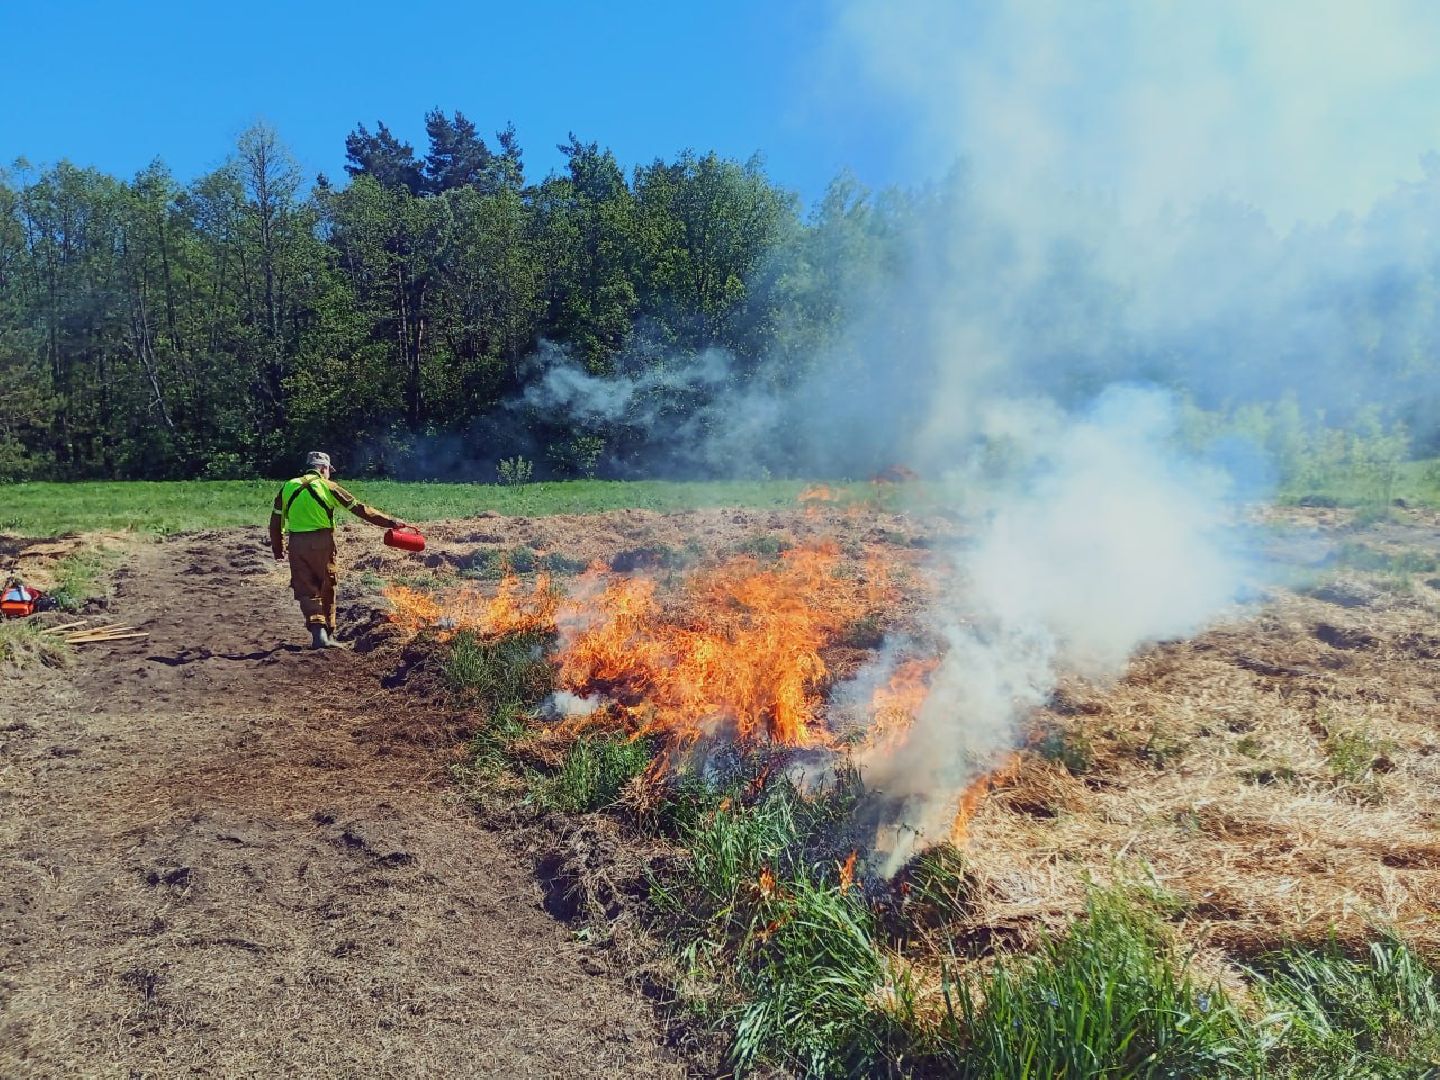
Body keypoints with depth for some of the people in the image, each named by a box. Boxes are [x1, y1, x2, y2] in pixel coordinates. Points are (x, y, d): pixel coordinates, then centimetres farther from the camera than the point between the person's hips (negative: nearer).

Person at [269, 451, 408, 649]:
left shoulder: (288, 487, 10)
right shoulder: (328, 487, 1)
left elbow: (276, 520, 12)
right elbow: (359, 509, -2)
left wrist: (277, 549, 21)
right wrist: (389, 522, 0)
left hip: (297, 544, 2)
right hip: (322, 542, -2)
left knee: (306, 590, 4)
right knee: (327, 589, 13)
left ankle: (318, 632, -14)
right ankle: (328, 634, 20)